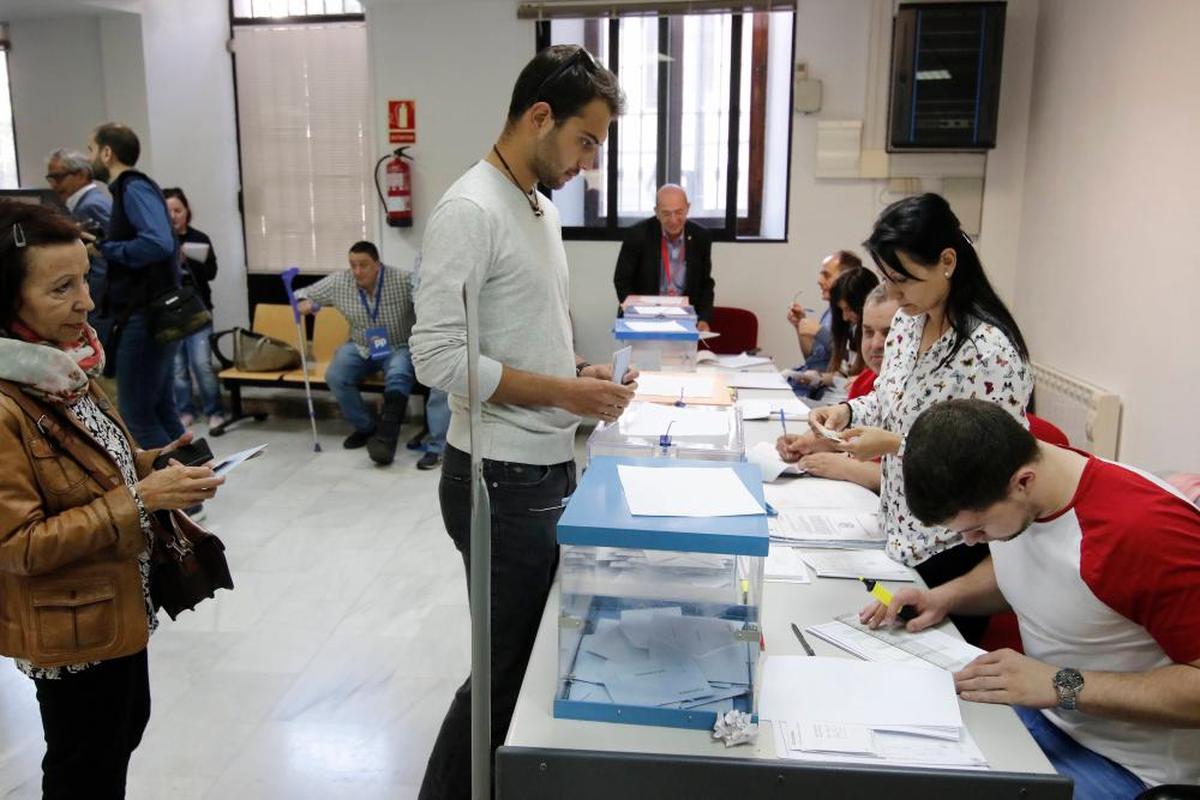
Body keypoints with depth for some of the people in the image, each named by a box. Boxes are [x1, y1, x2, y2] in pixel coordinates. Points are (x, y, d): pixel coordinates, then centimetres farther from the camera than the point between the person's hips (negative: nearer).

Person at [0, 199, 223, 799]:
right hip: (70, 627, -9)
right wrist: (140, 500, -28)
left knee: (126, 727, 26)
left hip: (117, 604, 9)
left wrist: (148, 465, -4)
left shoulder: (64, 366, 0)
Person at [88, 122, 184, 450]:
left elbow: (159, 244, -27)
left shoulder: (134, 188, -12)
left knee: (136, 414, -4)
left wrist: (103, 247, -15)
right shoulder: (128, 189, 17)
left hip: (145, 317, -10)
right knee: (160, 410, 13)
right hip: (149, 315, 10)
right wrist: (102, 245, 8)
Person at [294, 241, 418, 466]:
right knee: (334, 376, -23)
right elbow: (305, 293, 7)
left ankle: (385, 437, -34)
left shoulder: (402, 280, -16)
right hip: (361, 348, 4)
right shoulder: (339, 282, -5)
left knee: (398, 375, -36)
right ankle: (366, 428, -5)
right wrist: (303, 302, -18)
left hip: (398, 348, -3)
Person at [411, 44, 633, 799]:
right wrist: (563, 392, -20)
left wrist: (582, 370, 3)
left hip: (550, 468, 9)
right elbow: (438, 355, -23)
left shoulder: (543, 206, 12)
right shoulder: (470, 210, -17)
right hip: (502, 480, -9)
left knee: (541, 653, 20)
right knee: (508, 669, 4)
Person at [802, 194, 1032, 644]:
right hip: (899, 531, 8)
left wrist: (896, 446, -25)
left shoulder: (988, 350, -24)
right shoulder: (907, 322, 1)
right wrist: (848, 411, -6)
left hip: (951, 552, -8)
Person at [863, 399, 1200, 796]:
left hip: (1127, 764, -7)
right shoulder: (1006, 498, -6)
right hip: (1040, 711, 7)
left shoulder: (1148, 530, -29)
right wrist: (949, 595, -2)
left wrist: (1063, 686, -28)